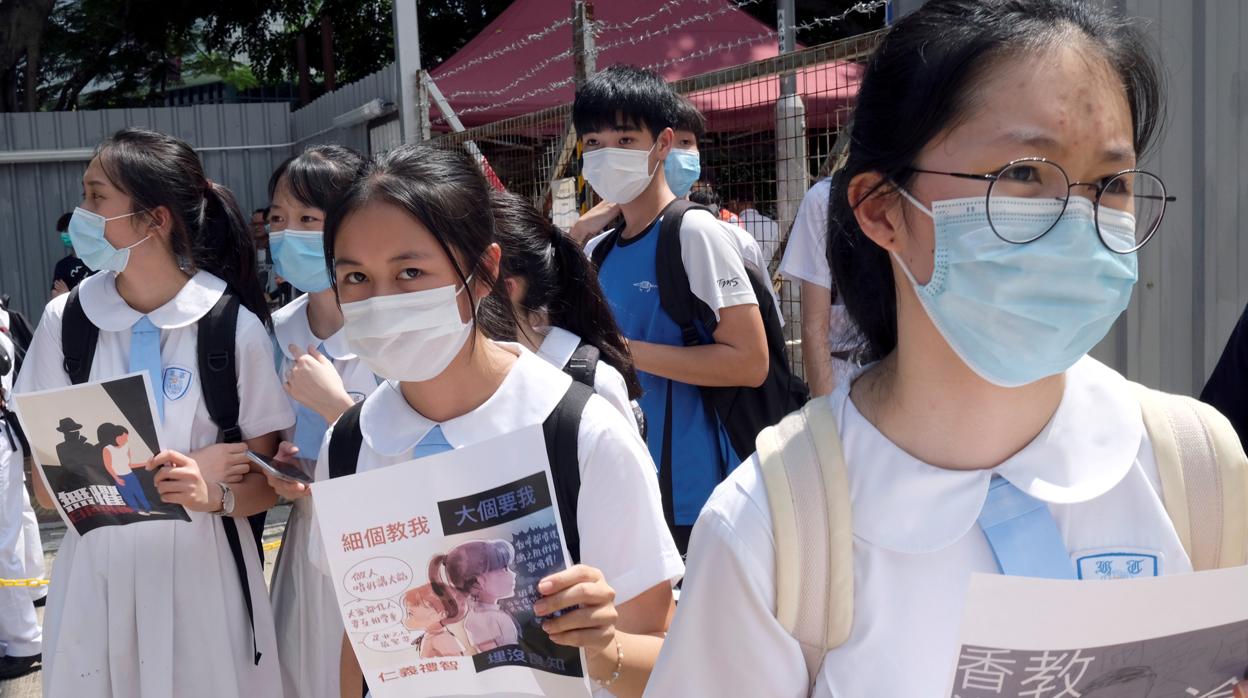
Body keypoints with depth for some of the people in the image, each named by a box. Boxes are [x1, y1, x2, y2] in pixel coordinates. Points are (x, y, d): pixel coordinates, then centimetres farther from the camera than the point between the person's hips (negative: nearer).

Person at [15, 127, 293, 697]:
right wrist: (182, 470, -16)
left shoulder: (235, 328, -10)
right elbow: (46, 487, -5)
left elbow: (265, 482, -4)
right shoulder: (66, 320, -3)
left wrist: (213, 494, -25)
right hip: (96, 570, 2)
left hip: (204, 569, -2)